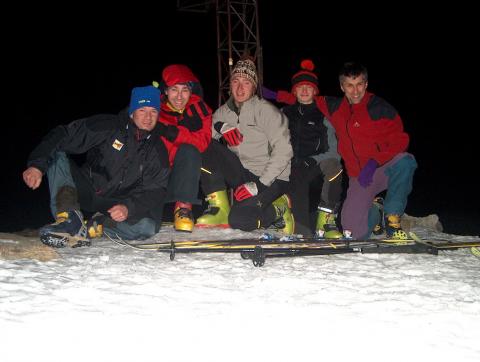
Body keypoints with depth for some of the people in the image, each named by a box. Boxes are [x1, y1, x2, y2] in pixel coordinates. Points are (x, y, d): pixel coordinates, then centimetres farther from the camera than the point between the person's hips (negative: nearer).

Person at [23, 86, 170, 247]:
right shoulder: (107, 126, -8)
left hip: (115, 206, 0)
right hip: (86, 190, 0)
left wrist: (128, 208, -29)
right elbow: (63, 135, -15)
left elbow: (155, 191, -9)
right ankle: (70, 220, -35)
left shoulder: (157, 150, -2)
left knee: (148, 227, -29)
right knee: (57, 154, -23)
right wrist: (37, 164, -31)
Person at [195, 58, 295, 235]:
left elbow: (283, 151, -17)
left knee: (238, 220, -28)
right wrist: (220, 126, -19)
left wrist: (259, 184, -21)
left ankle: (279, 210, 0)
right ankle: (220, 209, -11)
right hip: (242, 173, 6)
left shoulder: (265, 110, -10)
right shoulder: (223, 112, 9)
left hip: (270, 178, -6)